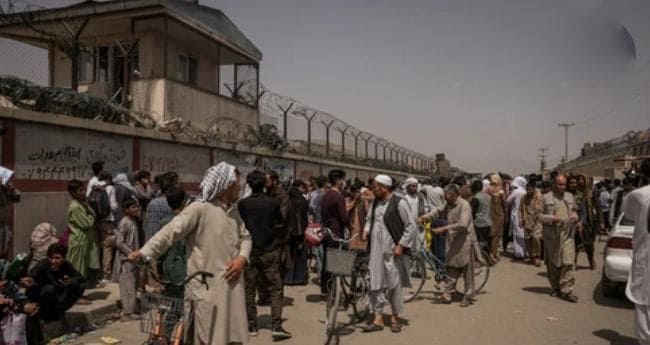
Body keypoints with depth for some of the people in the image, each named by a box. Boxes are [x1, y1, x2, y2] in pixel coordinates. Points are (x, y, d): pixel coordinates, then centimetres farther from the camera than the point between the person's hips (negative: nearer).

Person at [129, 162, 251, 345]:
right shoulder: (199, 208, -13)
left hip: (231, 285, 7)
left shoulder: (233, 212, 11)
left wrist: (242, 257, -3)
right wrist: (144, 251, -29)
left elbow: (245, 237, 17)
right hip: (207, 287, -7)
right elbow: (171, 230, -19)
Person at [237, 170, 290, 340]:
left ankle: (251, 325, 16)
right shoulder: (273, 202, -7)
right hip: (270, 250, -1)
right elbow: (280, 224, 6)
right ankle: (276, 325, -4)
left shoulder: (242, 204, -8)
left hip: (250, 250, 1)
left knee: (249, 289, 11)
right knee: (275, 288, 4)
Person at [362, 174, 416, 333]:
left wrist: (401, 245, -13)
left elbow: (411, 227, -10)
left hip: (392, 251, -5)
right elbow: (369, 219, 24)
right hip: (375, 250, 6)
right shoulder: (375, 202, 9)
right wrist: (366, 230, 4)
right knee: (376, 284, 6)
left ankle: (395, 317, 22)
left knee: (394, 284, 5)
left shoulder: (399, 203, -11)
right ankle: (378, 319, 16)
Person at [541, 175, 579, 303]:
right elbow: (539, 215, -4)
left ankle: (566, 290, -5)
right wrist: (552, 219, -18)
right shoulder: (546, 198, -1)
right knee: (553, 264, 8)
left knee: (568, 262, -8)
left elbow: (574, 211, 25)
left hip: (567, 235, 3)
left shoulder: (570, 197, 14)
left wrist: (575, 216, 3)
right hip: (552, 235, -2)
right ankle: (555, 288, 23)